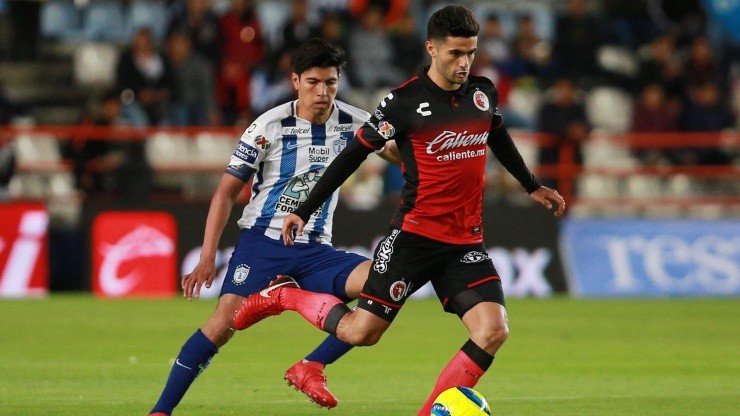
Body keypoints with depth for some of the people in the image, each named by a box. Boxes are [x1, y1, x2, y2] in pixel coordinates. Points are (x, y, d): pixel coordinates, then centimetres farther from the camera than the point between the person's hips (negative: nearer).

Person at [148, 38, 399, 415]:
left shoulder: (353, 123, 0)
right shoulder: (270, 126, -9)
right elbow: (227, 191, -5)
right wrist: (207, 258, -11)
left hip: (314, 249, 4)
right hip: (263, 242, -4)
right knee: (224, 322, -21)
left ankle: (311, 368, -13)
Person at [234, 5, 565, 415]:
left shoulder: (483, 92, 6)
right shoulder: (405, 101, -10)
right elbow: (354, 154, -4)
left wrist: (532, 186, 36)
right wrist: (305, 211, -4)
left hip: (466, 243, 5)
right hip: (414, 236, -5)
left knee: (493, 331, -14)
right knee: (360, 331, -6)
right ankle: (284, 297, 21)